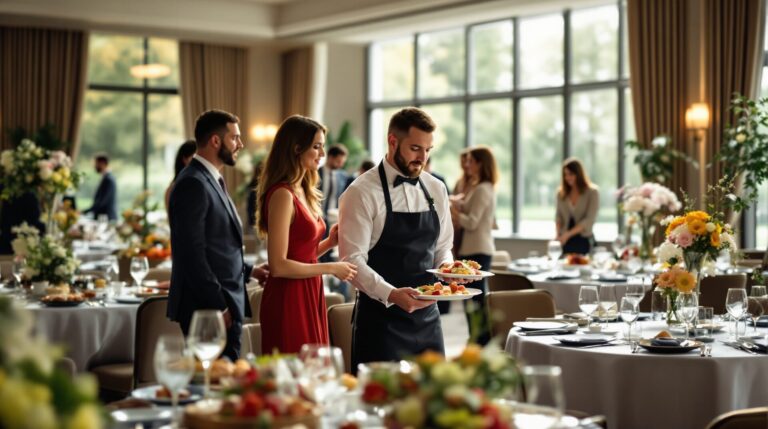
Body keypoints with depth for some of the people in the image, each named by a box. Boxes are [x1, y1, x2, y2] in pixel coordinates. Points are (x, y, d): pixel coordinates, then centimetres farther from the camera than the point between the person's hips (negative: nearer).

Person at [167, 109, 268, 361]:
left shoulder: (212, 180, 17)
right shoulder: (192, 184, -14)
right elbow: (192, 252, -20)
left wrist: (248, 270, 18)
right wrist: (218, 306, -20)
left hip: (224, 304, 10)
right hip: (208, 309, -10)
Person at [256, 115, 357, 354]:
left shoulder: (304, 193, 12)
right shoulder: (282, 195, -15)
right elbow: (278, 266, -19)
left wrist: (329, 243, 2)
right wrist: (331, 268, -13)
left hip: (310, 297, 9)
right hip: (289, 300, -9)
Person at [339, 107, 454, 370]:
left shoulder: (435, 190, 9)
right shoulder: (362, 193, -9)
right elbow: (352, 260, -15)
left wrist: (448, 268, -4)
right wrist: (391, 294, -28)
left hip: (427, 317, 6)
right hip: (381, 318, -5)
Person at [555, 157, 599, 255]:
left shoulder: (592, 192, -6)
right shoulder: (561, 193, 7)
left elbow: (589, 220, -13)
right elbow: (558, 216, 9)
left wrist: (568, 234, -21)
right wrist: (558, 235, -10)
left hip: (584, 240, -3)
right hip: (565, 242, 3)